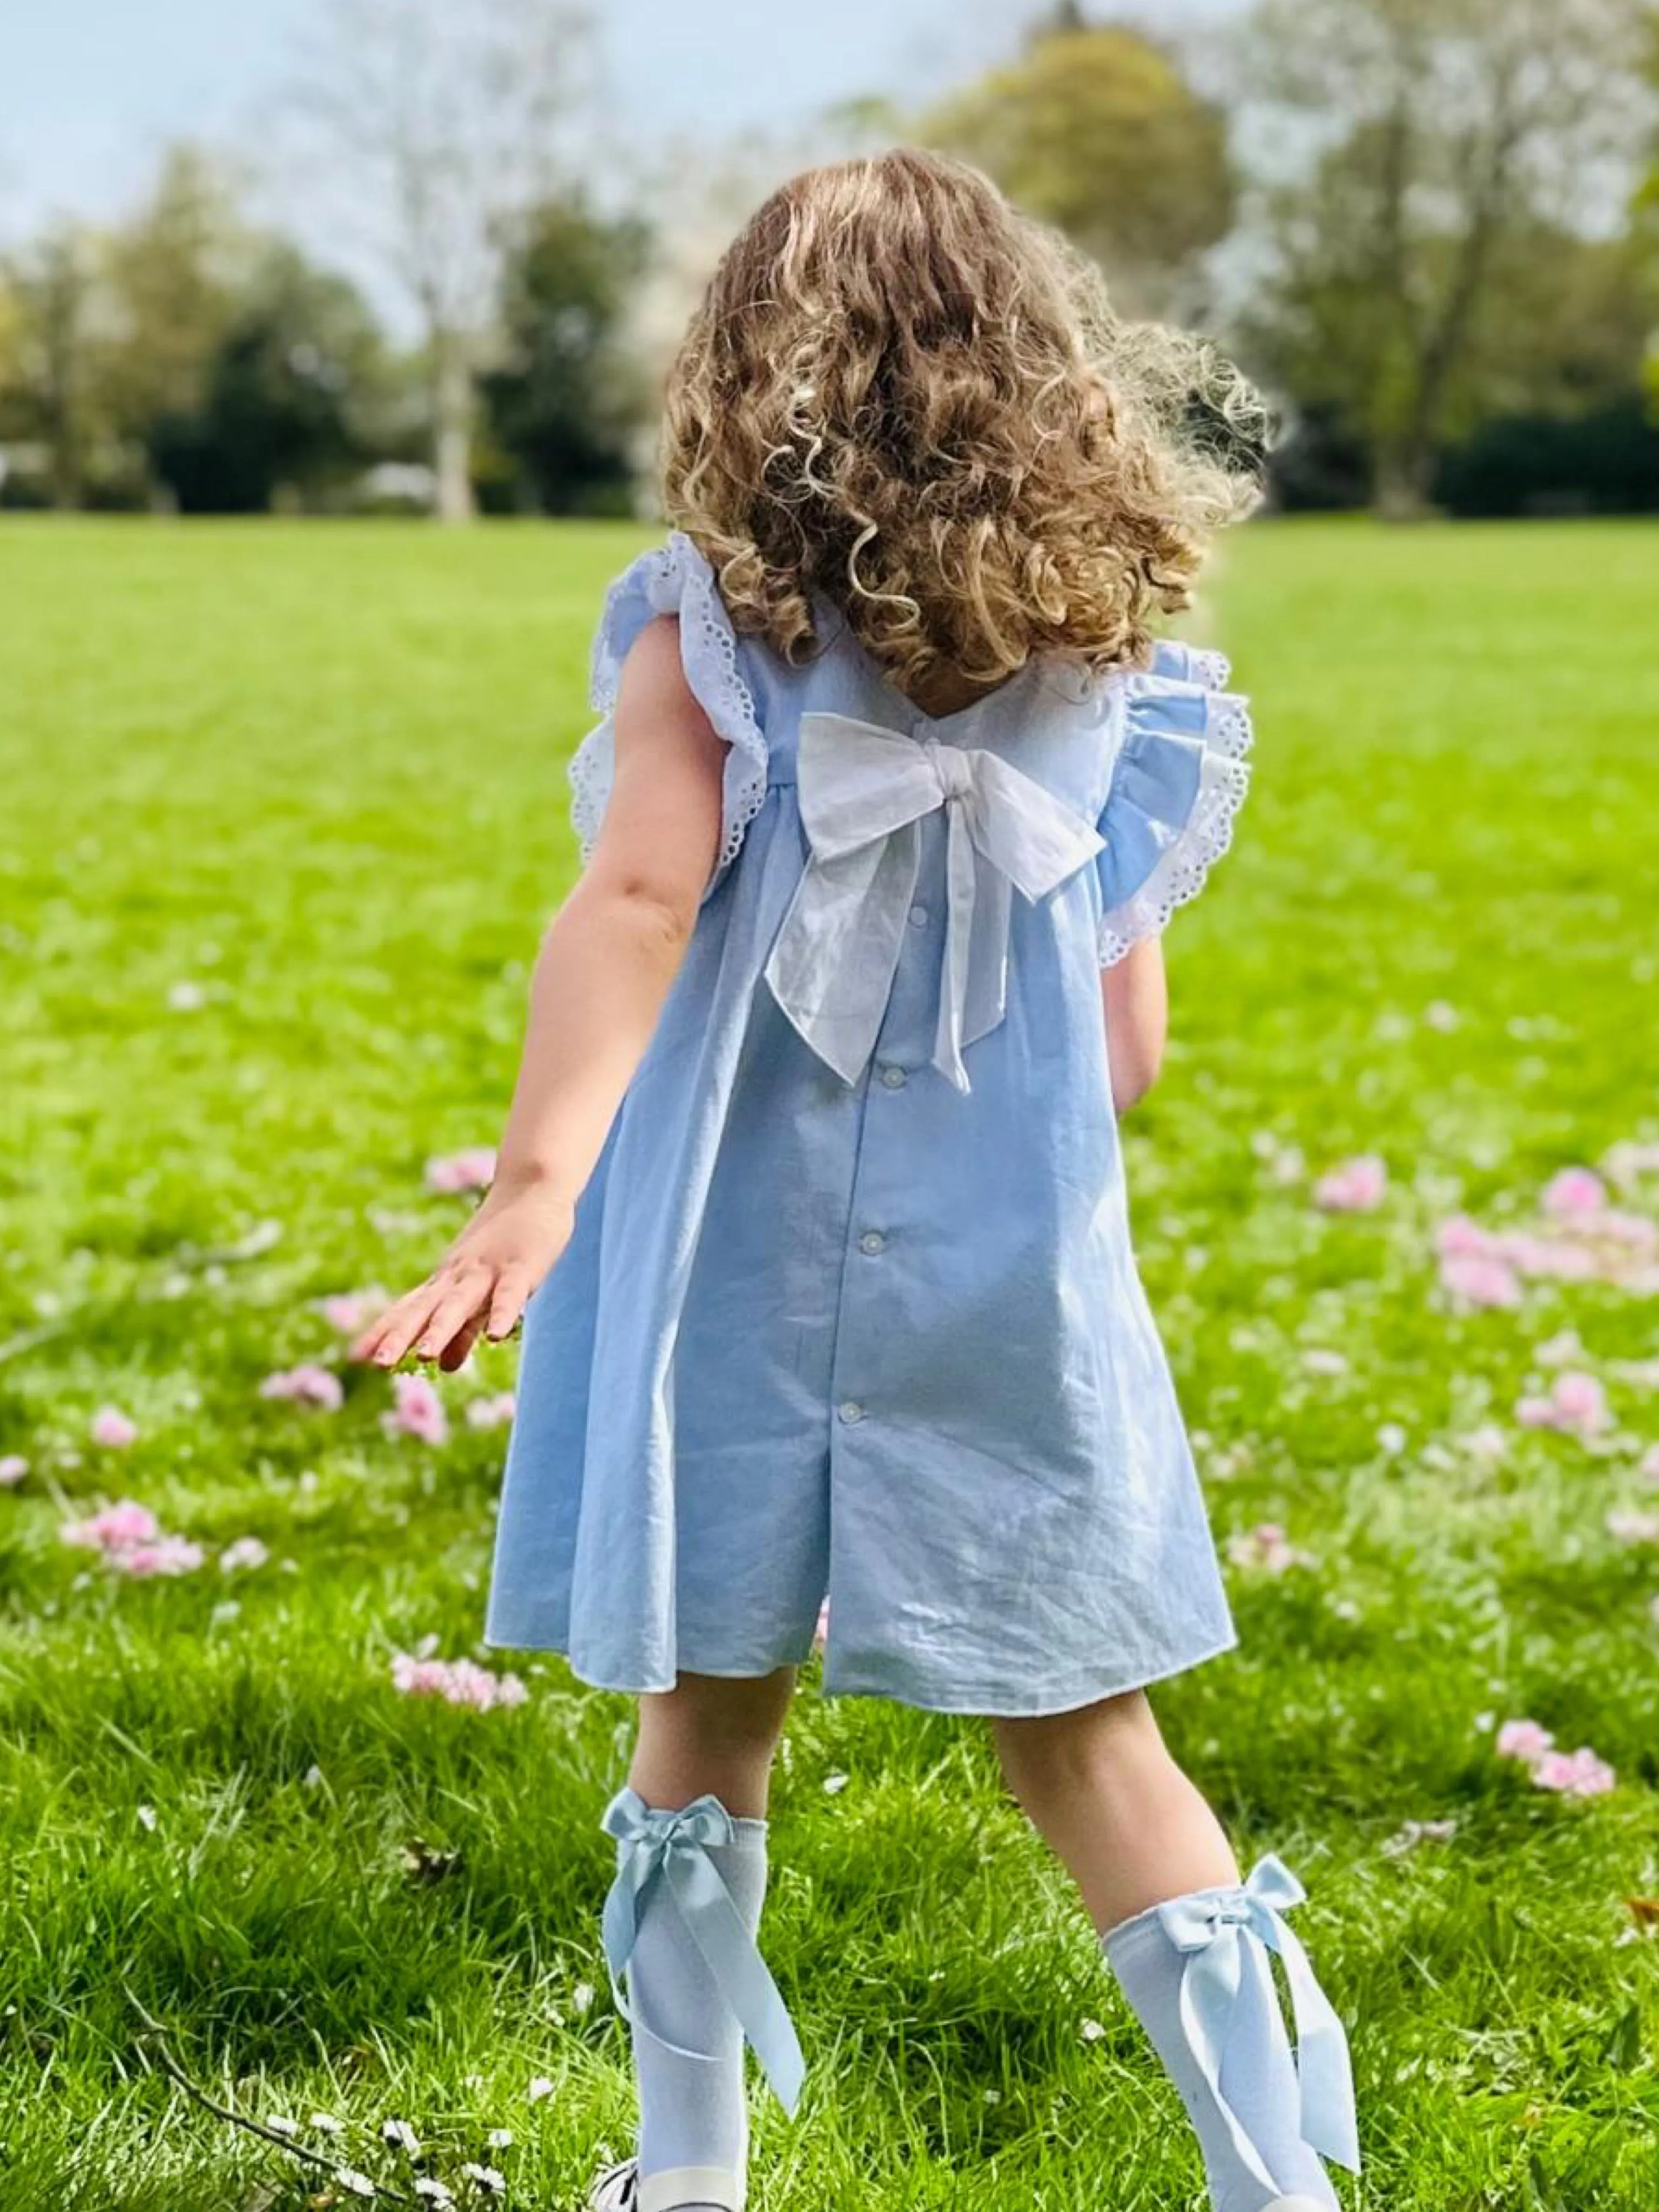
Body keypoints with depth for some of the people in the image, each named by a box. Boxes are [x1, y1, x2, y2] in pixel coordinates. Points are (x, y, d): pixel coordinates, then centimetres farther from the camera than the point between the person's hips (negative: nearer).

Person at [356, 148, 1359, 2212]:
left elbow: (643, 887, -23)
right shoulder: (1102, 663, 1)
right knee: (1080, 1737, 10)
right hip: (1009, 1271, 2)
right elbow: (1127, 1042, 4)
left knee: (710, 1709, 14)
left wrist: (536, 1183, -33)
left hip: (741, 1255, -1)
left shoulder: (715, 628, -6)